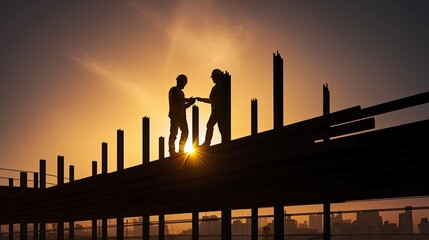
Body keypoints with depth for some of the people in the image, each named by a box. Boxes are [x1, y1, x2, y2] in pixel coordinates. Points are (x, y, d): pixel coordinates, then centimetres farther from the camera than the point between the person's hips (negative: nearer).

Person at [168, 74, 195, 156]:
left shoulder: (181, 92, 27)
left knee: (185, 132, 2)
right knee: (174, 132, -13)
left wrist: (190, 103, 10)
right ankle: (172, 150, -16)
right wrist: (187, 100, -14)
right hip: (175, 115, -9)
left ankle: (181, 150, 5)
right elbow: (174, 100, -18)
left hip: (181, 115, 9)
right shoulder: (174, 90, 1)